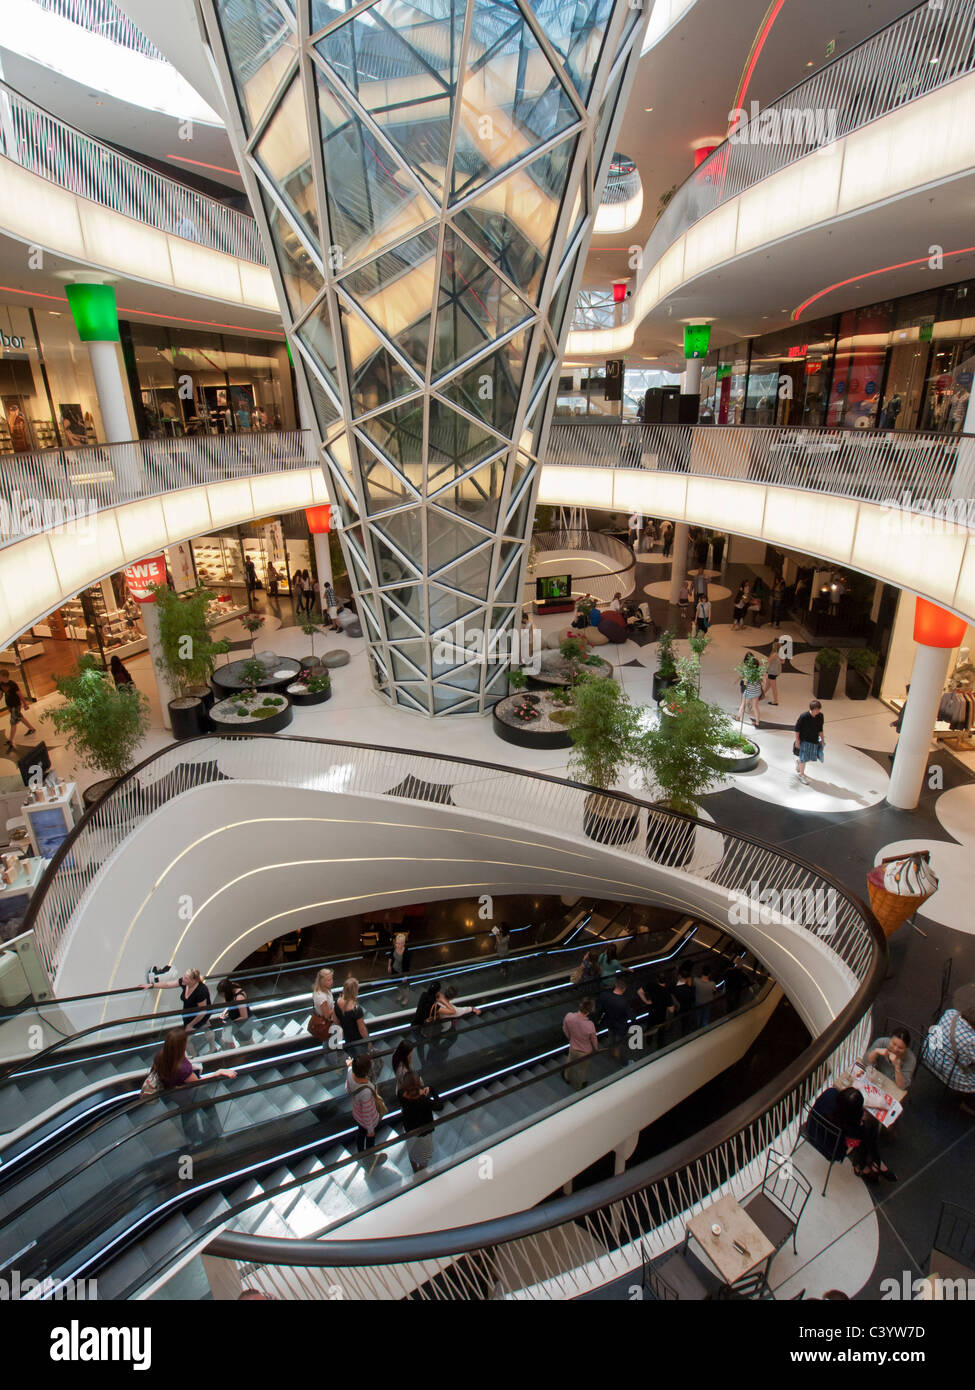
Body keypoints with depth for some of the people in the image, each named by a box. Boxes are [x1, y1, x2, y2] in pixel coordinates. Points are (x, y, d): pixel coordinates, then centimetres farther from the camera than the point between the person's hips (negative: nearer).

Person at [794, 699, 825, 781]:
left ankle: (798, 760, 43)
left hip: (814, 740, 5)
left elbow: (820, 729, 8)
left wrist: (822, 740, 12)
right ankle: (801, 775, 21)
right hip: (804, 740, -5)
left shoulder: (820, 716, -7)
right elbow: (797, 729, -12)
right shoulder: (804, 716, -20)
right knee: (804, 759, 1)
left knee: (812, 759, 12)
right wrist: (797, 741, -11)